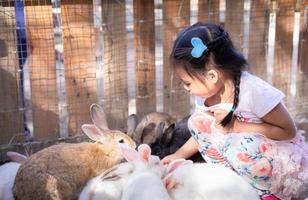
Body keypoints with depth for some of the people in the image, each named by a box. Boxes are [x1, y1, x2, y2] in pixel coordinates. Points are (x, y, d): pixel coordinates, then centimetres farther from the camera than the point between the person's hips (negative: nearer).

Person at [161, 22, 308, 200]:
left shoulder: (255, 91, -29)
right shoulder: (205, 92, -6)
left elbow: (289, 131, -22)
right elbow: (205, 132, 11)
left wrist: (237, 126, -25)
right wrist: (179, 155, 0)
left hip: (288, 165, -7)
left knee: (239, 146, -35)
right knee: (198, 121, -6)